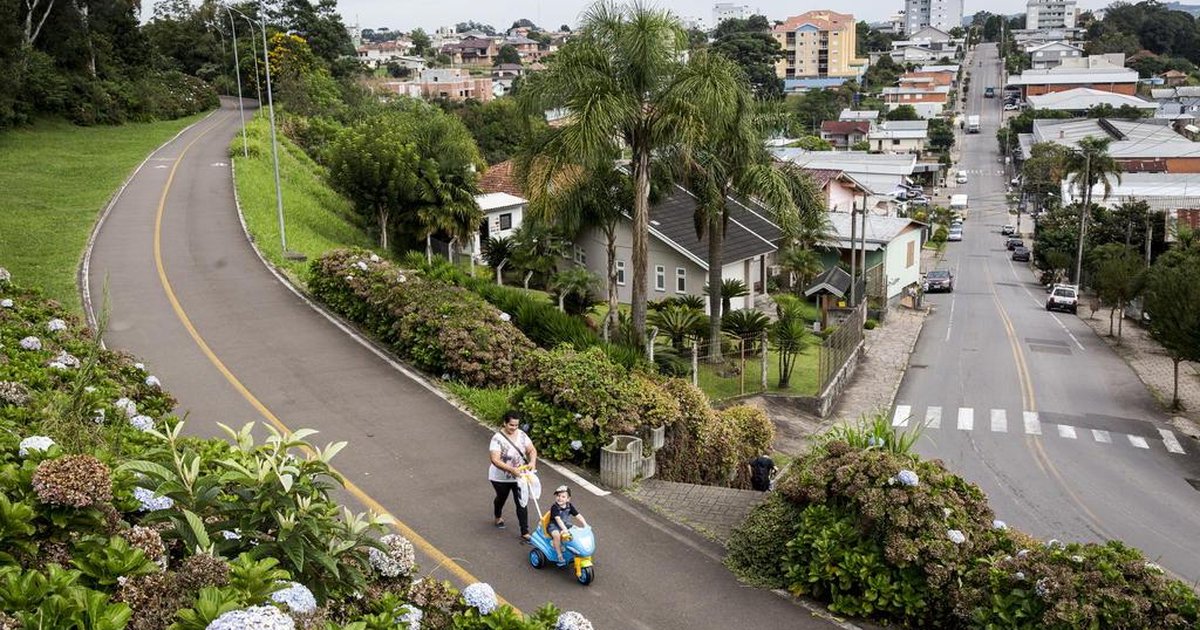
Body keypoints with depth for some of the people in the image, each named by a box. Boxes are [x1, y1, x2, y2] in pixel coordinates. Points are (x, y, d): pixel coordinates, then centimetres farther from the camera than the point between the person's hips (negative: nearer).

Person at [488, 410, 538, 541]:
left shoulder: (522, 435, -9)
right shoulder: (497, 439, -25)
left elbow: (532, 450, -3)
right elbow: (495, 460, -32)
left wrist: (532, 462, -24)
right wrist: (511, 469, -43)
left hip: (519, 476, 3)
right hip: (501, 478, -3)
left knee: (522, 503, 2)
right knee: (501, 498, 24)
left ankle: (525, 532, 13)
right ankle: (498, 517, 55)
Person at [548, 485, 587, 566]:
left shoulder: (569, 506, -3)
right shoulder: (554, 508, -20)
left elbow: (578, 516, -4)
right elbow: (558, 519, -32)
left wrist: (585, 525, -16)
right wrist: (565, 529, -44)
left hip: (566, 525, 6)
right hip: (554, 526, -5)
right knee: (557, 535, -36)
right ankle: (559, 556, -24)